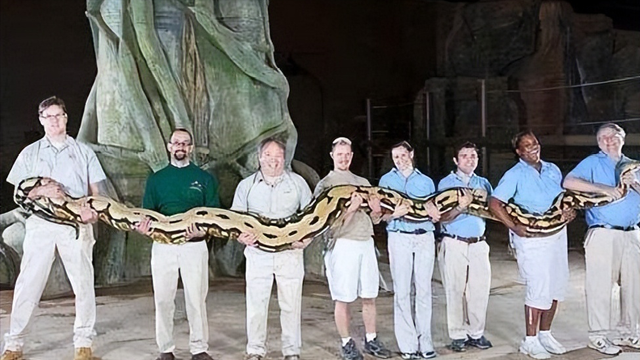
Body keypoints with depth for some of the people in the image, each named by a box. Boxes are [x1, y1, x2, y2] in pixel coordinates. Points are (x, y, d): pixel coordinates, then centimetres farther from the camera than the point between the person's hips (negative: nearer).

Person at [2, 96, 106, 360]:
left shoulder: (84, 152, 13)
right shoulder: (30, 153, 13)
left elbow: (95, 192, 10)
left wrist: (92, 210, -11)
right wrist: (40, 191, -11)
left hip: (76, 225, 0)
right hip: (40, 224, 0)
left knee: (83, 283, 0)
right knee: (28, 283, -2)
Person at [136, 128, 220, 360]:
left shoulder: (204, 178, 8)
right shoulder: (156, 179, 12)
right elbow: (147, 213, 11)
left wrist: (205, 230, -17)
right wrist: (143, 227, -12)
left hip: (194, 246, -1)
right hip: (163, 246, 2)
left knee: (196, 299, -1)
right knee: (163, 299, 4)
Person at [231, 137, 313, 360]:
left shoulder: (297, 182, 7)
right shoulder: (247, 185, 9)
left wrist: (307, 238, -9)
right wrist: (241, 236, -12)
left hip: (290, 252, 0)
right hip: (257, 252, 1)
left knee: (291, 303, 3)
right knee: (256, 302, 3)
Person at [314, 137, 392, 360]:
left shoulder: (362, 182, 17)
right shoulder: (325, 185, 1)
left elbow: (376, 219, 18)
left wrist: (376, 211, -5)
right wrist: (350, 209, -20)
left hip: (366, 243, 5)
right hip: (342, 244, -5)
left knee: (369, 296, 9)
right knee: (343, 299, 1)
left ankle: (371, 340, 21)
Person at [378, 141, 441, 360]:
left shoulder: (426, 181, 15)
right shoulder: (386, 180, 10)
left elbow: (437, 216, 13)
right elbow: (382, 215, 3)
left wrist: (432, 210, -10)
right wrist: (394, 214, -18)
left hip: (425, 237, 2)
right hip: (399, 237, -2)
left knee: (423, 290, 2)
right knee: (402, 291, -4)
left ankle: (425, 342, 8)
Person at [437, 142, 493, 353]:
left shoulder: (484, 183, 14)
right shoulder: (446, 183, 3)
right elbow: (442, 218, -7)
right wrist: (460, 208, -23)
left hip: (478, 244, 3)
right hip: (454, 244, -3)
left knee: (480, 290, 3)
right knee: (455, 290, 0)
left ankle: (476, 333, 16)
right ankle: (458, 335, 10)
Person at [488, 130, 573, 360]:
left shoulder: (553, 169, 10)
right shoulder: (515, 175, -7)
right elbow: (494, 204, -14)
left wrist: (570, 211, -2)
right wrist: (514, 227, -19)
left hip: (557, 234, 7)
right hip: (531, 237, -6)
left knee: (556, 286, 11)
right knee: (538, 288, -8)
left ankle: (545, 334, 25)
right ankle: (530, 341, 5)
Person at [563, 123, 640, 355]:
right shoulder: (593, 163, 1)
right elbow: (569, 182, -16)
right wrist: (603, 188, -21)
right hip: (603, 234, -5)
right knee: (600, 286, -4)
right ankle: (599, 336, 5)